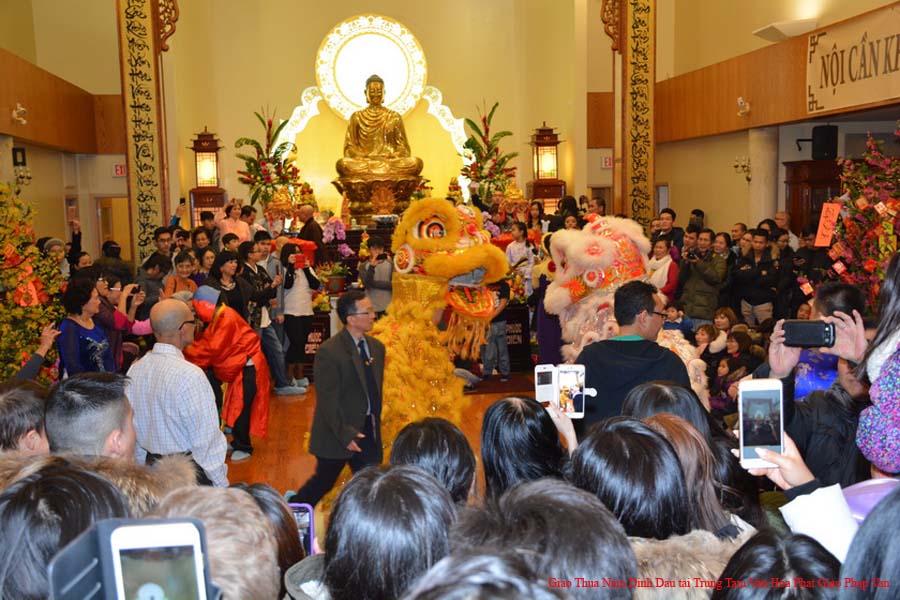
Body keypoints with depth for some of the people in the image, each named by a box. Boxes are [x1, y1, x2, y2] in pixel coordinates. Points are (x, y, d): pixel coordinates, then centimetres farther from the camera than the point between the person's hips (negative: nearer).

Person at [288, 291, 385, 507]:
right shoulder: (329, 352, -17)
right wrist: (344, 434, -21)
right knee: (323, 483, 11)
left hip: (368, 432, 6)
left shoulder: (377, 347, 7)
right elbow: (327, 399, -19)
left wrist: (376, 423, 12)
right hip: (338, 434, -6)